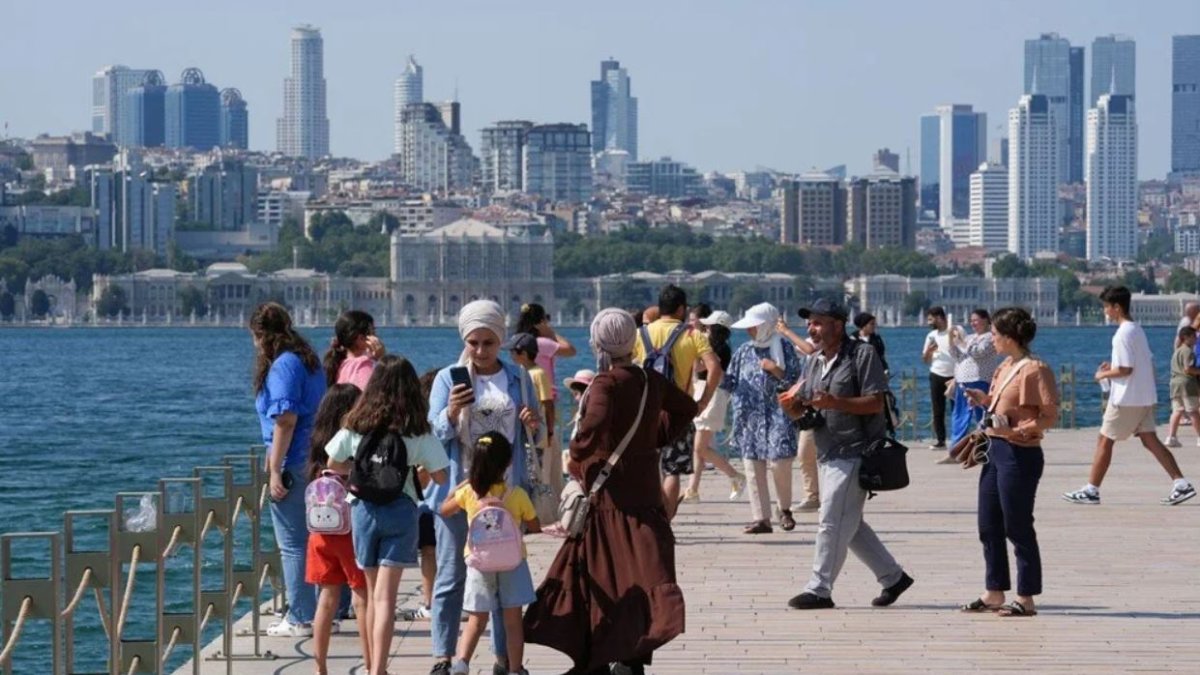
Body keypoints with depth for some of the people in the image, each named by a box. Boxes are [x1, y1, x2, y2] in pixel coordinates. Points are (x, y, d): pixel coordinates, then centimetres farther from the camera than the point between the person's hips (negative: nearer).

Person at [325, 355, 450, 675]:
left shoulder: (355, 425, 0)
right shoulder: (418, 431, -6)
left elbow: (333, 464, 10)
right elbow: (440, 477, -5)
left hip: (364, 508, 2)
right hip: (400, 511, -2)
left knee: (373, 594, 16)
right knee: (385, 596, -6)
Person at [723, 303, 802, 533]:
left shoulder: (784, 348, 1)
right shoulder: (744, 351, 13)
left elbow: (795, 381, -2)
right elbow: (731, 383, 14)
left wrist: (775, 370, -14)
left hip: (776, 417, -4)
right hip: (749, 418, 4)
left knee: (779, 463, -11)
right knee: (754, 470, 0)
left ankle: (785, 510, 14)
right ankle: (761, 518, 5)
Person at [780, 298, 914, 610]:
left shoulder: (862, 356, -9)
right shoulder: (814, 362, 15)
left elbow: (875, 402, -16)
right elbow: (803, 407, 16)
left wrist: (834, 402, -27)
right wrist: (791, 403, -8)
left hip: (854, 453, -9)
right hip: (829, 454, 9)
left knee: (832, 523, -8)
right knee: (850, 525, 13)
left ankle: (819, 590, -3)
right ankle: (892, 576, 23)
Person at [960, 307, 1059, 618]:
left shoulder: (1036, 369, -14)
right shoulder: (1006, 367, 13)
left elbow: (1049, 416, -16)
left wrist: (1017, 429, -28)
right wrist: (985, 400, 9)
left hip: (1019, 455, -9)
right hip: (996, 450, 9)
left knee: (1018, 528, -4)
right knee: (988, 526, 12)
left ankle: (1026, 599, 4)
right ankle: (994, 592, 21)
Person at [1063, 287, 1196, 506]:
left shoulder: (1123, 334, -16)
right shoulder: (1137, 330, 14)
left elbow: (1125, 369, -22)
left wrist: (1104, 374, -5)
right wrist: (1112, 366, 16)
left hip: (1127, 399, -9)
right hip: (1145, 397, 9)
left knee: (1104, 440, 1)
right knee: (1150, 439, 7)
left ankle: (1091, 490, 5)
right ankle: (1181, 484, -1)